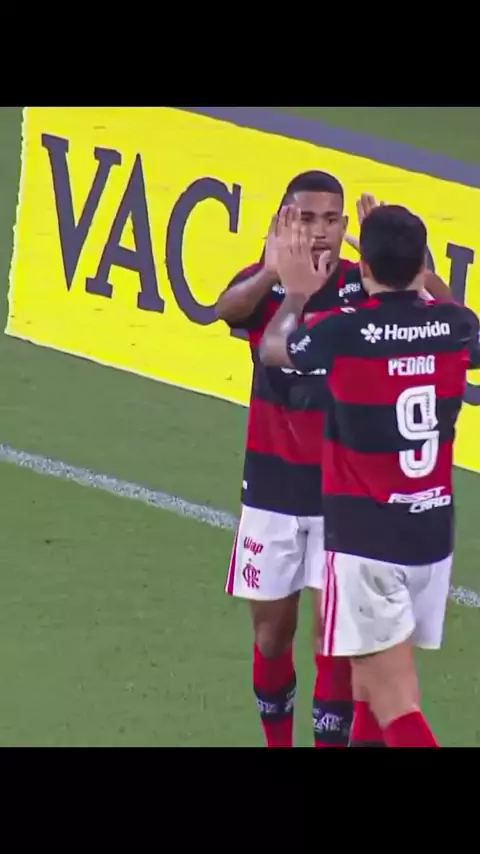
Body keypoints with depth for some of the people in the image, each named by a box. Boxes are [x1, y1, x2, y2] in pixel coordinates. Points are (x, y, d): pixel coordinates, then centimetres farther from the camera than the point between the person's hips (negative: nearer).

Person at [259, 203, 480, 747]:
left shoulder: (342, 332, -14)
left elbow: (272, 349, 9)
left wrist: (297, 293, 26)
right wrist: (417, 275, 36)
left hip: (366, 535, -5)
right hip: (433, 533, 5)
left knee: (393, 705, -8)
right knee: (374, 670, 23)